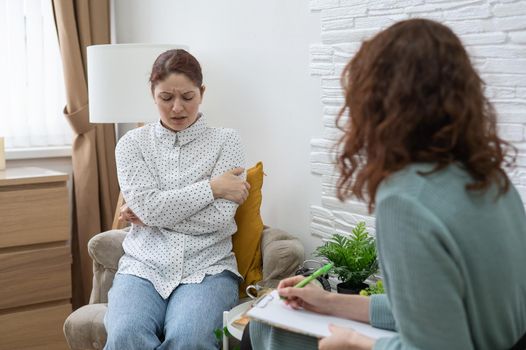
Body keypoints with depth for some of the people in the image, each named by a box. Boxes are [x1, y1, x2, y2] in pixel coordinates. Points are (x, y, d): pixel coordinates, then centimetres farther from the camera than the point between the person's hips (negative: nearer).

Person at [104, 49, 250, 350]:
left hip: (208, 269, -1)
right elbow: (149, 206, -7)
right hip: (144, 267, 1)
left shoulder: (226, 141, 5)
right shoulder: (133, 143, 9)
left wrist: (152, 214, -4)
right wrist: (212, 187, -7)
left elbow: (220, 218, -7)